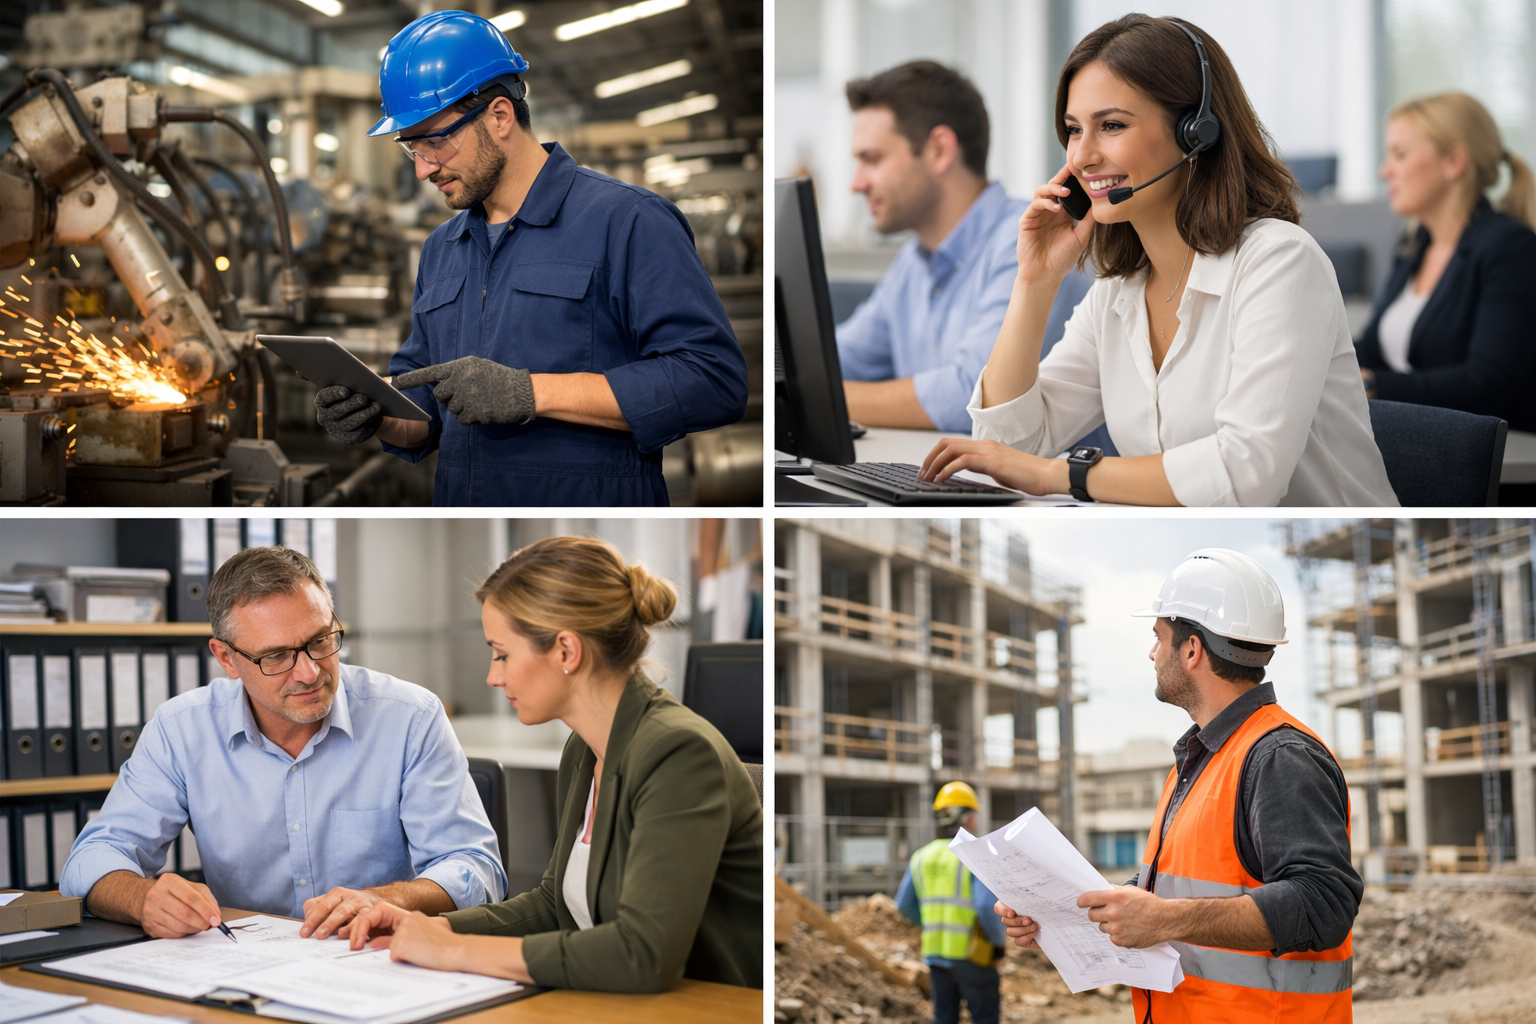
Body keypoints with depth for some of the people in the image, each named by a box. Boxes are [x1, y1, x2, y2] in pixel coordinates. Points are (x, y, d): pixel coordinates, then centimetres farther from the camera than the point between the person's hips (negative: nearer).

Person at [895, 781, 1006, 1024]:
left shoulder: (923, 856, 5)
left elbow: (905, 903, 11)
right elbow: (987, 907, -22)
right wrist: (999, 940, -6)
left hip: (935, 953, 6)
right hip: (972, 955, -6)